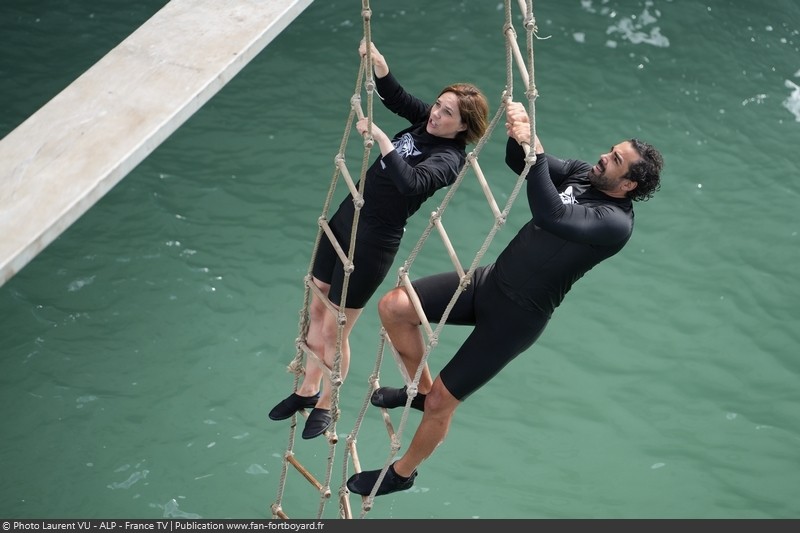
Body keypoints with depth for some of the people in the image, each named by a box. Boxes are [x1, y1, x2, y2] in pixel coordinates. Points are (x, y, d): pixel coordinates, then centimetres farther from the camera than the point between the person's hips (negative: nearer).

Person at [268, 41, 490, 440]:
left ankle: (325, 406, 28)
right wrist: (378, 64, -14)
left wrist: (381, 139, -40)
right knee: (316, 309, 17)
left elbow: (411, 183, -39)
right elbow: (394, 96, 5)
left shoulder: (449, 159, -21)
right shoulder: (424, 121, 2)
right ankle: (308, 390, 37)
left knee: (334, 330, 3)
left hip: (373, 241, -8)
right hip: (346, 216, 8)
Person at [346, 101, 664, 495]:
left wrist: (533, 148, -36)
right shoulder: (582, 175, 4)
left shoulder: (615, 223, -20)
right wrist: (520, 131, -16)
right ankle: (420, 388, 19)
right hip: (490, 281, 8)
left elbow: (549, 215, -35)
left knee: (441, 403, -2)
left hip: (516, 316, -8)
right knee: (392, 306, -5)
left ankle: (402, 473, 26)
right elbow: (517, 161, 5)